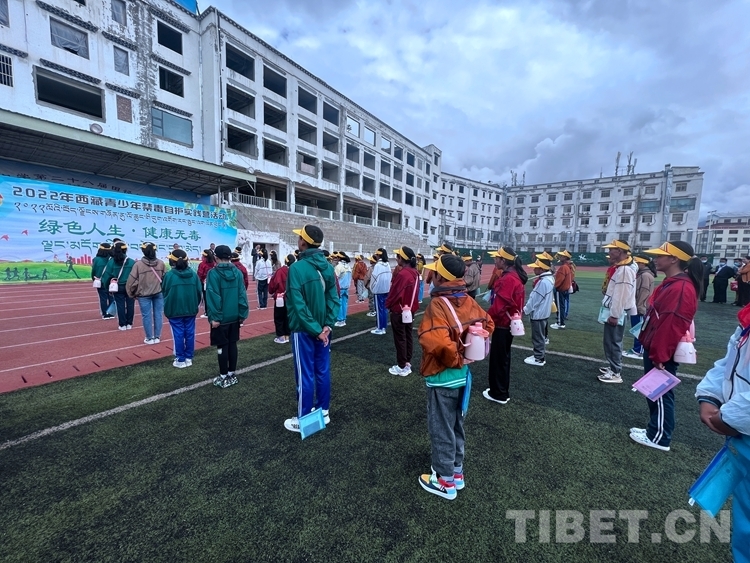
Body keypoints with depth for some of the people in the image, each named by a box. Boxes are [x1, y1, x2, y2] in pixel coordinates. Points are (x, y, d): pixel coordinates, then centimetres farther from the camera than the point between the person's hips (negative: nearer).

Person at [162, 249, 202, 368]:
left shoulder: (169, 275, -10)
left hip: (174, 310, -3)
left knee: (178, 334, 5)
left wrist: (168, 307, 16)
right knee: (190, 333, 10)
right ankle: (189, 358, 19)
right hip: (191, 309, 3)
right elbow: (199, 291, 2)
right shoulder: (193, 274, -2)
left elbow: (164, 292, 0)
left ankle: (180, 360, 13)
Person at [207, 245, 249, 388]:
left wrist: (214, 317, -13)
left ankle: (224, 377, 15)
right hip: (234, 316, 4)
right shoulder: (237, 272, 1)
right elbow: (242, 294, -1)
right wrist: (242, 314, 3)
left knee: (222, 346, 5)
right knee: (232, 344, 13)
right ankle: (232, 374, 23)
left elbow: (213, 297, -16)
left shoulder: (213, 273, -11)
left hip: (221, 317, -4)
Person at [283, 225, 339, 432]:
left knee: (305, 375, 6)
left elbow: (299, 305, -21)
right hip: (323, 328, 6)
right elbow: (334, 298, -2)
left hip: (304, 330, -6)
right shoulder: (328, 267, 1)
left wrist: (314, 329, -15)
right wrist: (327, 325, -5)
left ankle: (303, 419, 22)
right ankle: (323, 412, 32)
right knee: (322, 371, 16)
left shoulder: (297, 268, -18)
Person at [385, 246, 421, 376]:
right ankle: (407, 363, 27)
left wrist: (388, 305, -3)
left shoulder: (402, 274, -24)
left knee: (400, 339, 2)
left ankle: (402, 367, 11)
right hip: (411, 310, 9)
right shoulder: (414, 272, 3)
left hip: (399, 311, -9)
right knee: (408, 336, 15)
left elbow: (395, 293, -20)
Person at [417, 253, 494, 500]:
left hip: (442, 378, -8)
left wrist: (455, 360, -20)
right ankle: (457, 472, 41)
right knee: (456, 426, 24)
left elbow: (438, 342, -38)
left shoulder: (438, 305, -25)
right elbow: (488, 324, 11)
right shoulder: (468, 301, -1)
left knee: (441, 430, 12)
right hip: (463, 375, 8)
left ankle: (445, 481, 30)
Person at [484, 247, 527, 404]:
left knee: (498, 358, 4)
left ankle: (498, 394, 17)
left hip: (502, 324, -10)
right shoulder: (515, 276, 8)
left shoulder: (508, 279, -23)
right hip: (509, 323, 10)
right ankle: (502, 391, 32)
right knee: (502, 357, 19)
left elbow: (499, 305, -26)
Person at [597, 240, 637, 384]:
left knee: (613, 342, -3)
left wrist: (614, 315, -21)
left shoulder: (625, 270, -20)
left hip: (616, 314, -10)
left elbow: (621, 295, -23)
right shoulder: (619, 267, 13)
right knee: (608, 341, 19)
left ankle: (615, 373, 6)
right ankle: (612, 366, 31)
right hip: (612, 312, 10)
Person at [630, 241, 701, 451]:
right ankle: (655, 430, 33)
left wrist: (660, 356, -21)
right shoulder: (671, 283, 10)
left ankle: (659, 438, 19)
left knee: (661, 394, 4)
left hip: (663, 355, -10)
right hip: (654, 349, 10)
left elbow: (672, 326, -25)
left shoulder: (681, 288, -22)